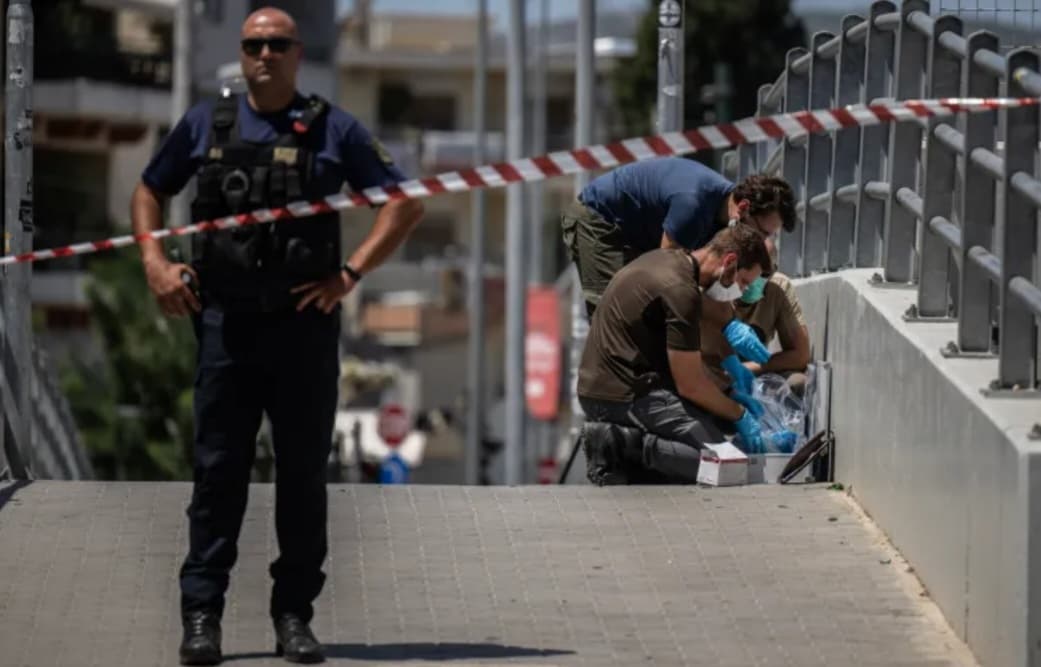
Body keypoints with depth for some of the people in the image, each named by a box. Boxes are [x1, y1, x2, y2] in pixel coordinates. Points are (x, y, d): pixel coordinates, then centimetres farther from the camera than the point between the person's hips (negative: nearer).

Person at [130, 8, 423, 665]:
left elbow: (406, 204, 5)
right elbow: (150, 191, 22)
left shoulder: (334, 129, 4)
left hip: (305, 327, 0)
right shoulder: (205, 124, 9)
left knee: (304, 475, 4)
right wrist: (156, 262, 6)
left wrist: (351, 273, -4)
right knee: (218, 470, 0)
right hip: (225, 322, 1)